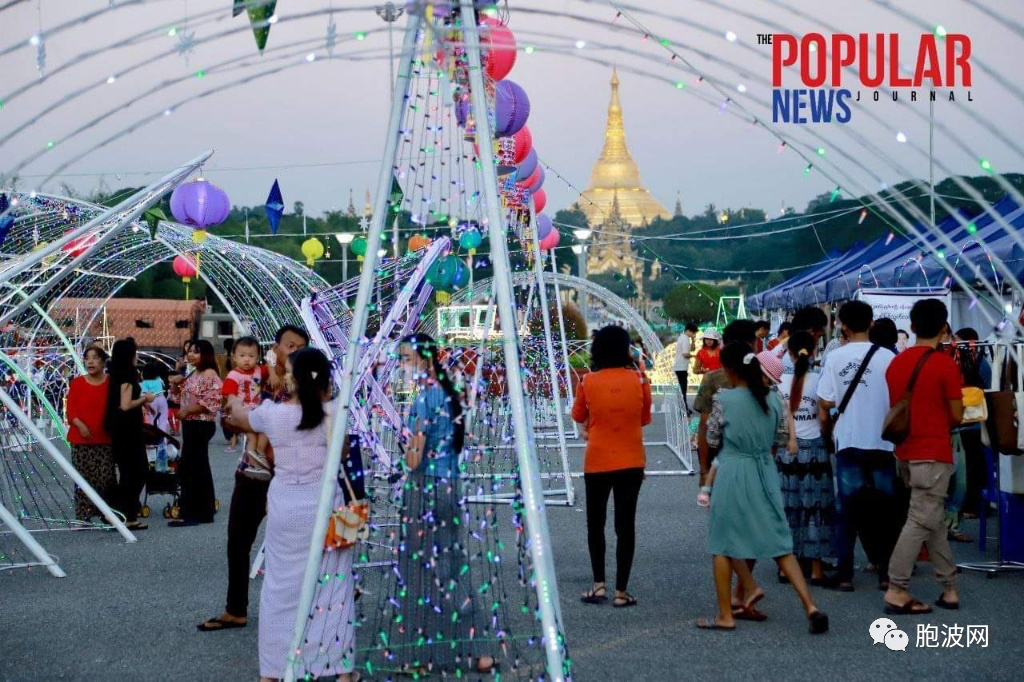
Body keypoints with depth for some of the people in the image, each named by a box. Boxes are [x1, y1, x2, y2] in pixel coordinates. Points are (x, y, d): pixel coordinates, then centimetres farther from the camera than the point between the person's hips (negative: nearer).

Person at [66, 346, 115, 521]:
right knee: (83, 478, 2)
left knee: (107, 478, -3)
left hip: (105, 439, -1)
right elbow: (71, 410, 2)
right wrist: (80, 425, -16)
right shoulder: (77, 383, 5)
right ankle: (83, 516, 8)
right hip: (81, 439, 1)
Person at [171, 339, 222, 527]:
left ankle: (189, 513, -9)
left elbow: (211, 402, -23)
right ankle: (205, 511, 17)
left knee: (188, 469, -11)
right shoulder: (194, 374, 17)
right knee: (200, 468, 12)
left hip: (201, 426, -10)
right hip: (191, 425, 10)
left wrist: (187, 411, -19)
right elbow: (186, 397, 27)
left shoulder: (209, 374, -14)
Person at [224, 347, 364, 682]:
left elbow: (240, 419, 18)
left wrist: (234, 403, 41)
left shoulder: (272, 413, -5)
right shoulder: (334, 412, -8)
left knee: (281, 585, 11)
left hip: (285, 507, 1)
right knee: (333, 585, 7)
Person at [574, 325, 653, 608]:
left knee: (595, 524, 15)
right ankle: (621, 591, 7)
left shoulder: (588, 382, -9)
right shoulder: (638, 380, -6)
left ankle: (599, 584, 12)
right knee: (626, 525, 7)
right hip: (631, 463, 1)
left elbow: (578, 416, 6)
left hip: (597, 462, -1)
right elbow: (645, 419, 6)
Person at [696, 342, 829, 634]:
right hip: (765, 472, 5)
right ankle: (810, 606, -2)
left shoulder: (724, 399, -13)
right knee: (780, 542, 9)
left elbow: (712, 438, -4)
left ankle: (725, 615, 12)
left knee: (722, 544, 9)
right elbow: (783, 436, 9)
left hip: (731, 473, -5)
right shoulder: (772, 397, 2)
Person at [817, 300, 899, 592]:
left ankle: (845, 575, 6)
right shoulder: (887, 357, -6)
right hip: (881, 442, 0)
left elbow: (825, 404, -4)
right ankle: (886, 572, 12)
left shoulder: (835, 358, -4)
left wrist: (828, 433, 12)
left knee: (847, 510, 6)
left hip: (848, 442, 0)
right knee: (885, 510, 10)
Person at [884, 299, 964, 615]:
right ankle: (896, 591, -7)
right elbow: (957, 415, -8)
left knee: (934, 519, 15)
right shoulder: (945, 364, -12)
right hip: (933, 454, -7)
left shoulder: (896, 362, 6)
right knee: (921, 521, -4)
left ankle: (949, 587, 19)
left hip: (905, 452, 7)